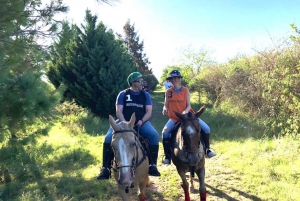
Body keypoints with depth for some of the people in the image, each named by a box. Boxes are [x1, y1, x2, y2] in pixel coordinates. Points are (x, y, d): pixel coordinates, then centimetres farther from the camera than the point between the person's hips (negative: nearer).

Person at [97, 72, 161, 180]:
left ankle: (152, 165, -17)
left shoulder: (145, 95, 11)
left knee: (154, 135, -27)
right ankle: (106, 168, -17)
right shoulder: (123, 94, 6)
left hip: (141, 123, 1)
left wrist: (142, 121, -16)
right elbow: (118, 111, -2)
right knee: (108, 137, -26)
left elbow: (149, 111, 4)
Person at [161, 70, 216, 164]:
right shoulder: (168, 92, -1)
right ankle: (167, 156, -9)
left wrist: (185, 111, -28)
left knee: (206, 128, -10)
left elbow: (189, 105, -7)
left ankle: (207, 149, 14)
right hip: (174, 118, 0)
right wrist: (165, 109, -24)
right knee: (165, 133, -25)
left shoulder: (185, 90, -5)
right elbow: (166, 105, 0)